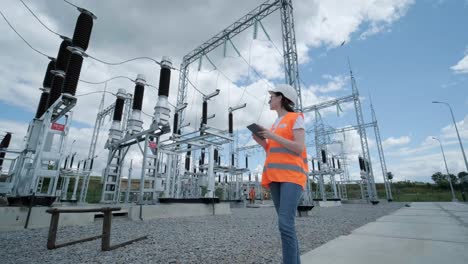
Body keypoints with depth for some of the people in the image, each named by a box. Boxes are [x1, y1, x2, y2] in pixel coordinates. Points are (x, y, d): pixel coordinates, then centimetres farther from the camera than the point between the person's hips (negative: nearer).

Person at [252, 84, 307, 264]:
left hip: (291, 175, -7)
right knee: (286, 224, 6)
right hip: (276, 176, 8)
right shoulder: (276, 124, 23)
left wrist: (272, 136, -10)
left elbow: (299, 148, -11)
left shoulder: (296, 118, 2)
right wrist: (262, 142, 6)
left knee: (285, 224, -19)